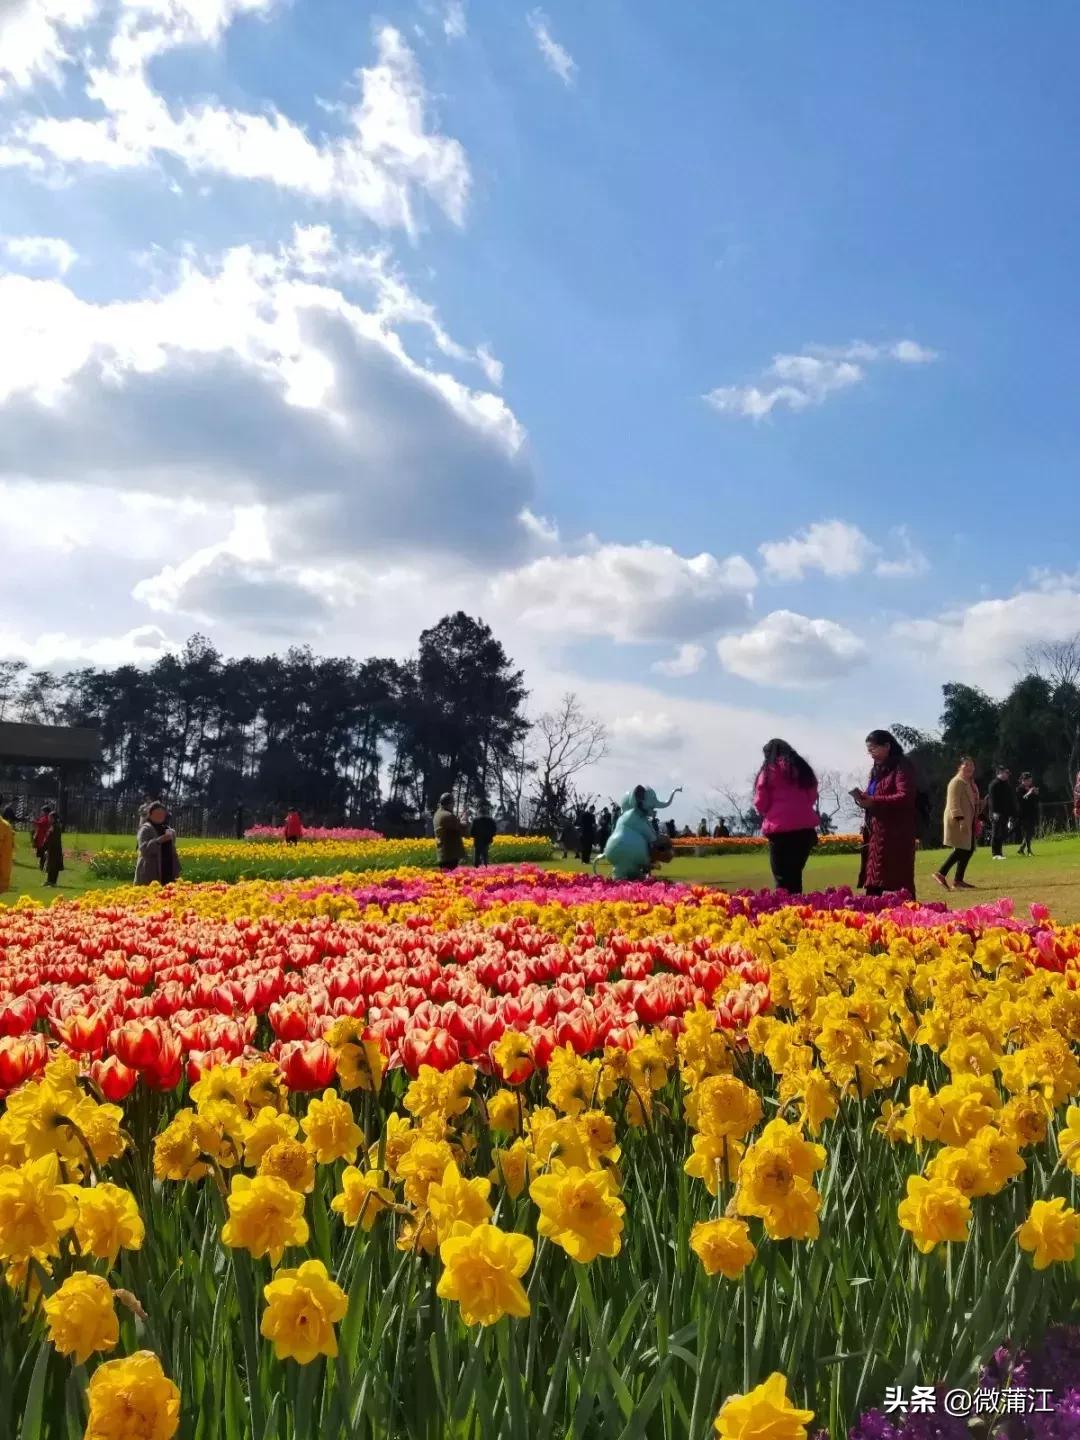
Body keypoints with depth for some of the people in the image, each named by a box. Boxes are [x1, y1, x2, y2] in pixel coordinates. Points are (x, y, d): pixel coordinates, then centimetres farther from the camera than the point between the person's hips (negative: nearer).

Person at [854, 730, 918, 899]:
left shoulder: (902, 766, -7)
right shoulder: (877, 770, 19)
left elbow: (906, 797, -19)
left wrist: (873, 801, -20)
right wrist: (864, 799, 3)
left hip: (896, 834, -9)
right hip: (876, 833, 9)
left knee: (895, 881, -10)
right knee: (875, 884, 7)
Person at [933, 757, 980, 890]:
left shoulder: (971, 783, 19)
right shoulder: (956, 782, -11)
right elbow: (953, 802, -21)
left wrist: (977, 821, 22)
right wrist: (960, 819, -29)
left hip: (969, 822, 10)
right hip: (958, 822, -10)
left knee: (968, 850, 6)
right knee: (961, 849, -15)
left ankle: (959, 880, 10)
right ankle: (941, 874, -11)